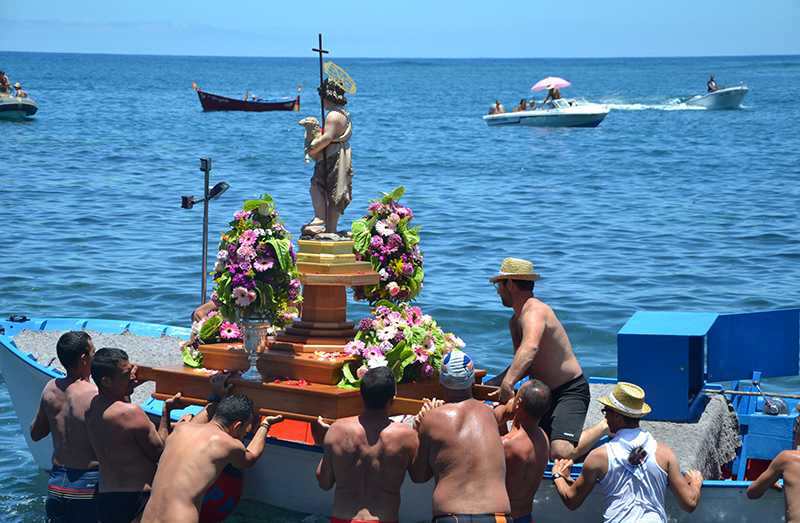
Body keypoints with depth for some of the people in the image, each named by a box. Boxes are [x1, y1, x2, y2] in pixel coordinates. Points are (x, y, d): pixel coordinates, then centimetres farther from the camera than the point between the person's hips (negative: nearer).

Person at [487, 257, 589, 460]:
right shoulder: (515, 321, 11)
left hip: (569, 392, -9)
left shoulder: (535, 312, -23)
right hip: (541, 392, 9)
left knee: (560, 453, -29)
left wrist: (507, 383, -58)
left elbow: (530, 348, -44)